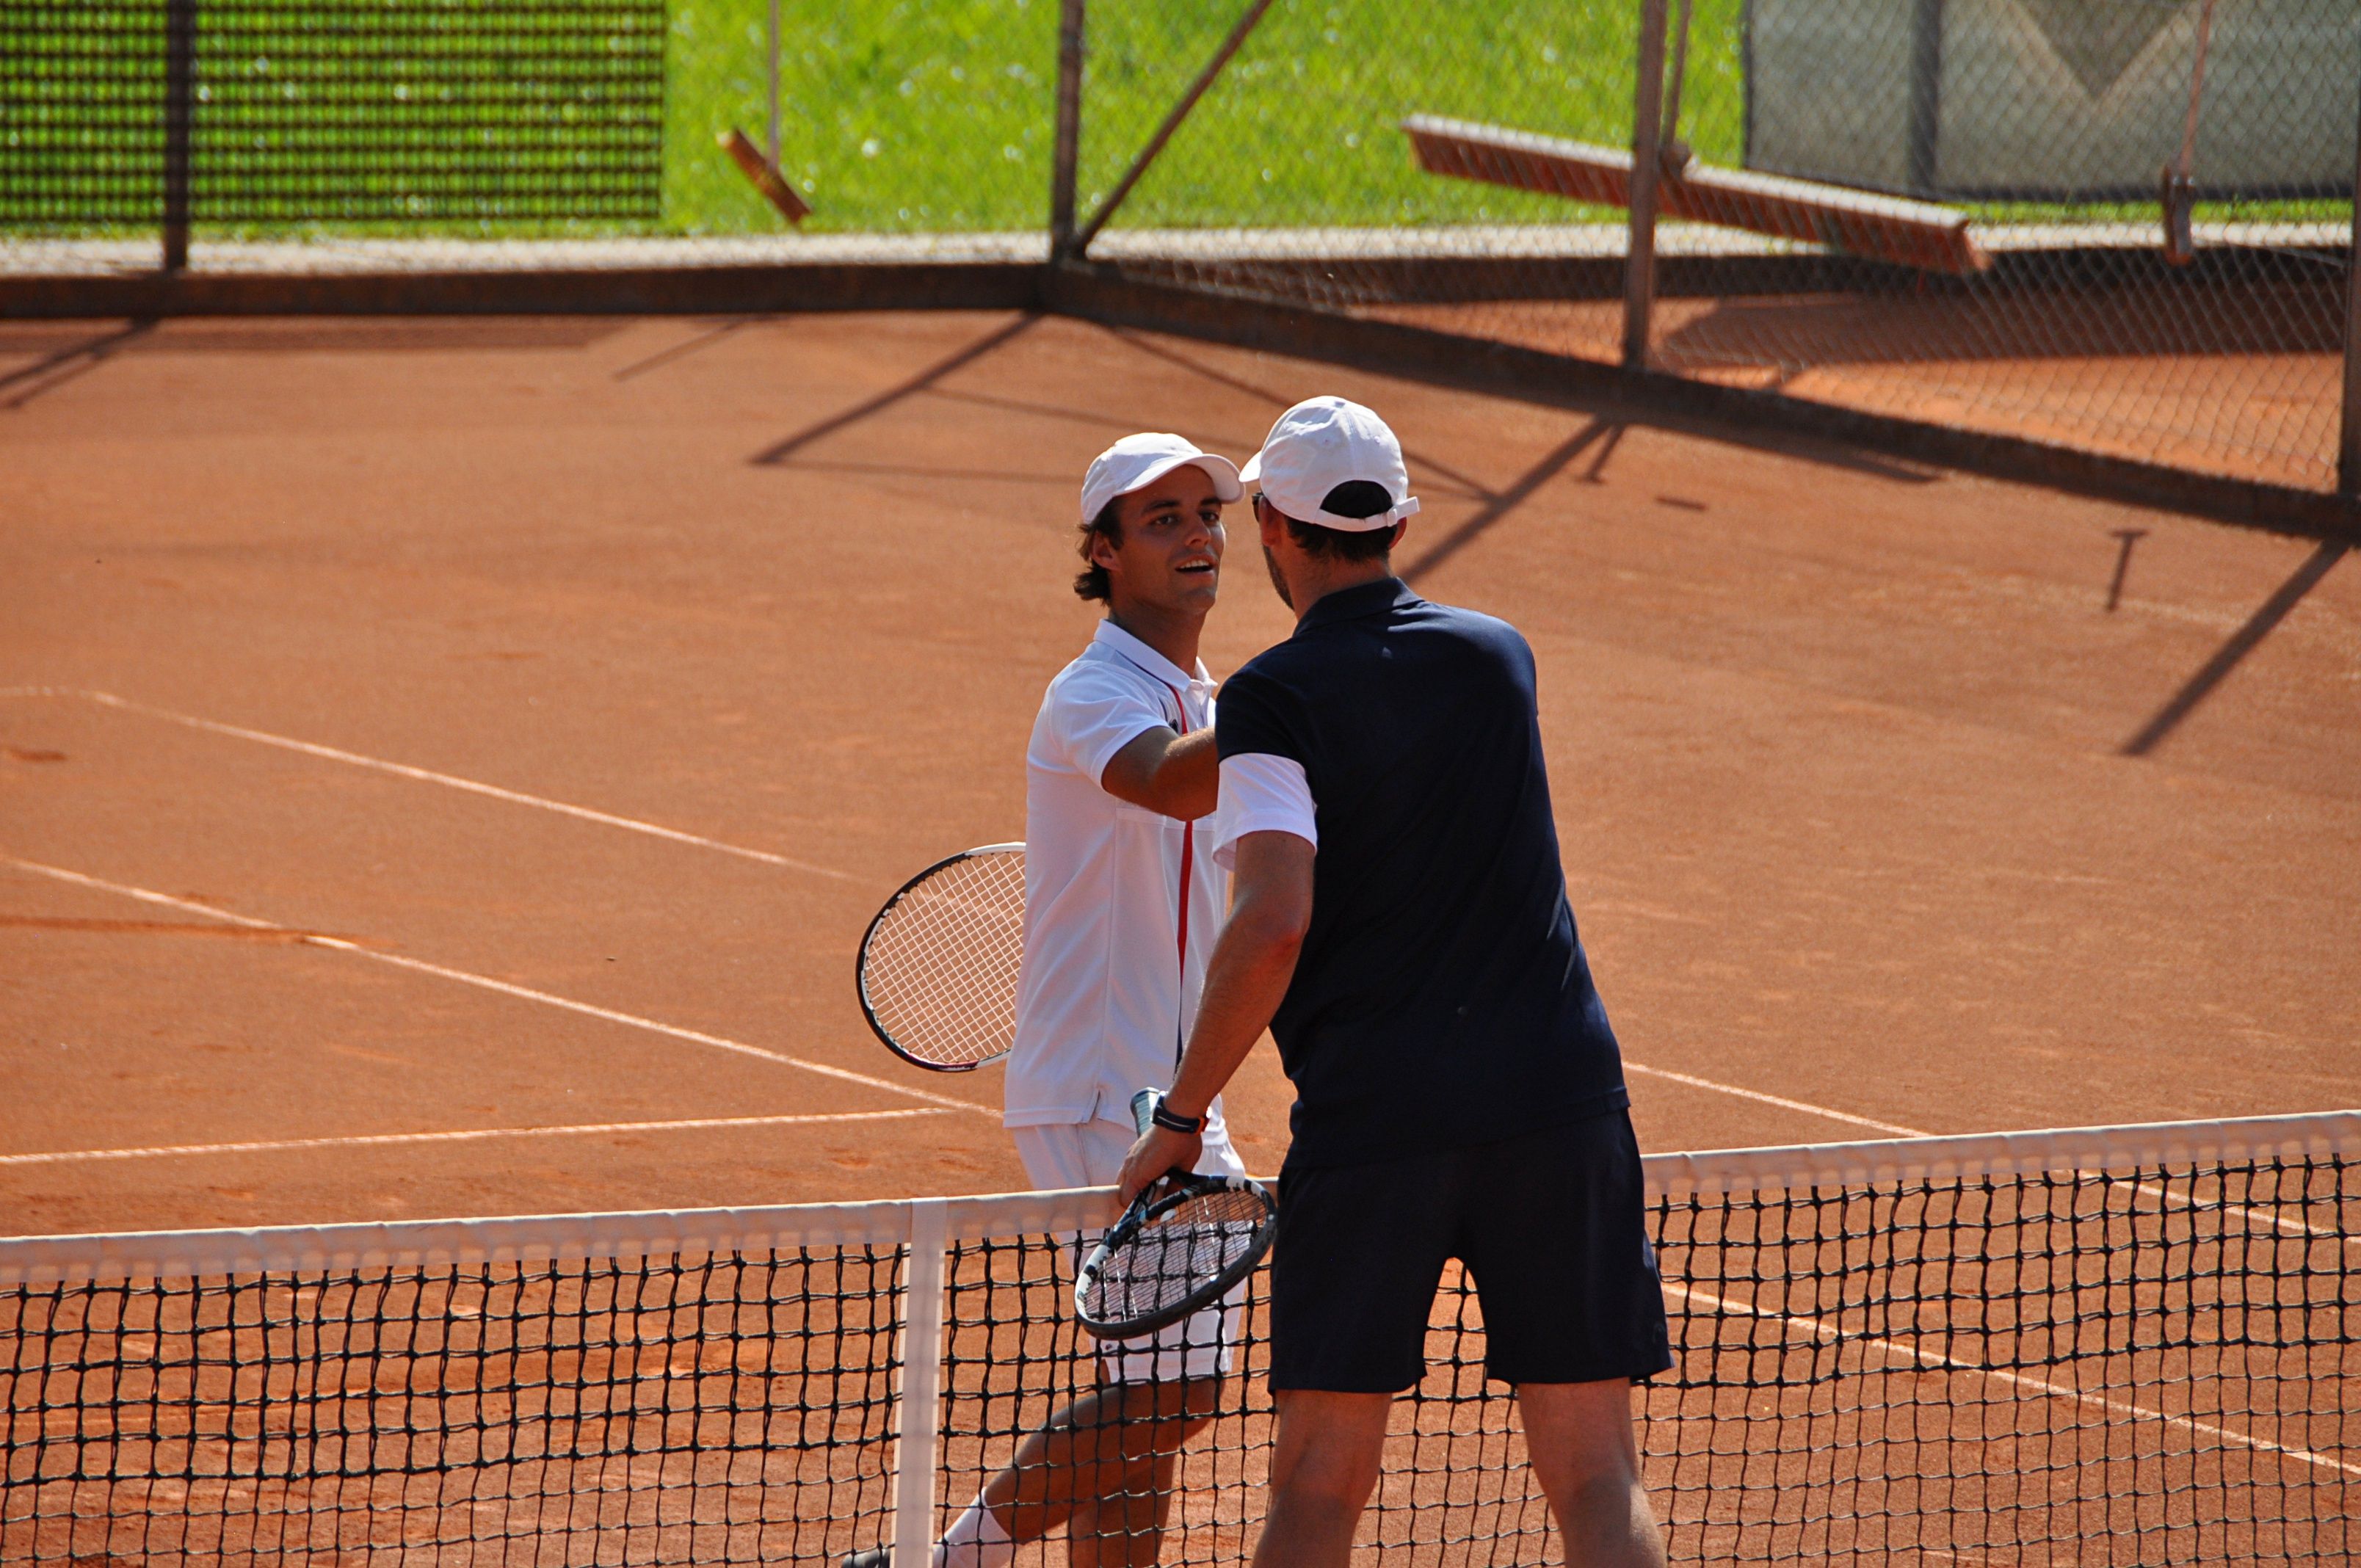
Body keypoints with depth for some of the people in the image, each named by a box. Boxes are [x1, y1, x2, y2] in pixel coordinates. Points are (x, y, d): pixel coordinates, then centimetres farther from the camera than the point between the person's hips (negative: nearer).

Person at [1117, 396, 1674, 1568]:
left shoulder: (1270, 702, -4)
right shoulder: (1499, 657, 11)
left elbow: (1271, 927, -16)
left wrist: (1180, 1119, -7)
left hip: (1370, 1119, -3)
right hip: (1559, 1098, 3)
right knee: (1595, 1474, 3)